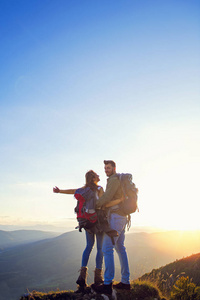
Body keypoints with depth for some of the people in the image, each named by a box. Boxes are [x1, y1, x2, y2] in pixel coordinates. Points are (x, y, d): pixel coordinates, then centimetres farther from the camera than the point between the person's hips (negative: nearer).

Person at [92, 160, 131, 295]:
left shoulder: (114, 180, -10)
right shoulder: (120, 181, 22)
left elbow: (107, 197, -19)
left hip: (116, 217, -11)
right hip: (122, 217, 11)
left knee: (107, 248, -11)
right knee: (120, 248, 11)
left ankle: (108, 284, -12)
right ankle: (126, 281, 14)